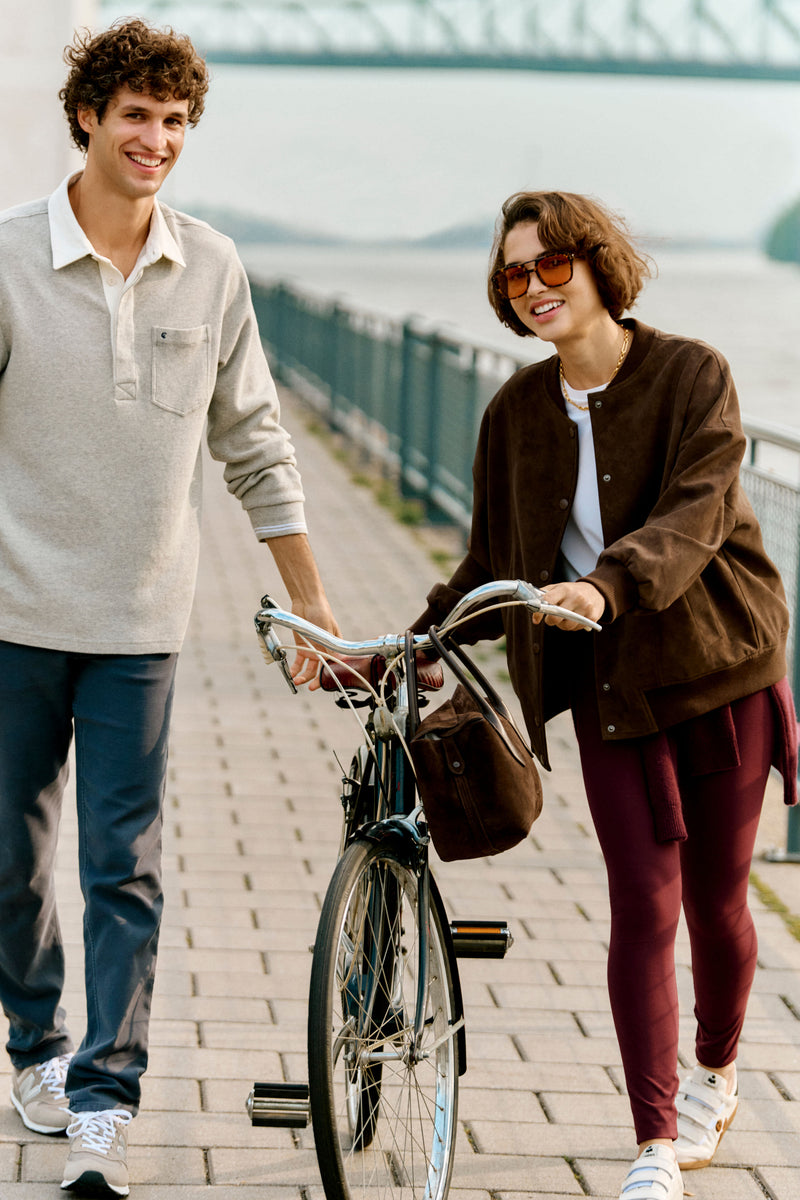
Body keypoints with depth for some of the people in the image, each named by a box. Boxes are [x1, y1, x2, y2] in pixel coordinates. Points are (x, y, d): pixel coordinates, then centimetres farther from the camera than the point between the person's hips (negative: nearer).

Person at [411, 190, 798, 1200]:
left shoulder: (692, 376, -10)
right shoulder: (517, 412, 3)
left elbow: (691, 515, -25)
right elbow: (493, 563, 11)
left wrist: (608, 586, -42)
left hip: (718, 667, -2)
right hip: (608, 682, 2)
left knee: (715, 898, 9)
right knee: (643, 905, -7)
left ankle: (714, 1077, 37)